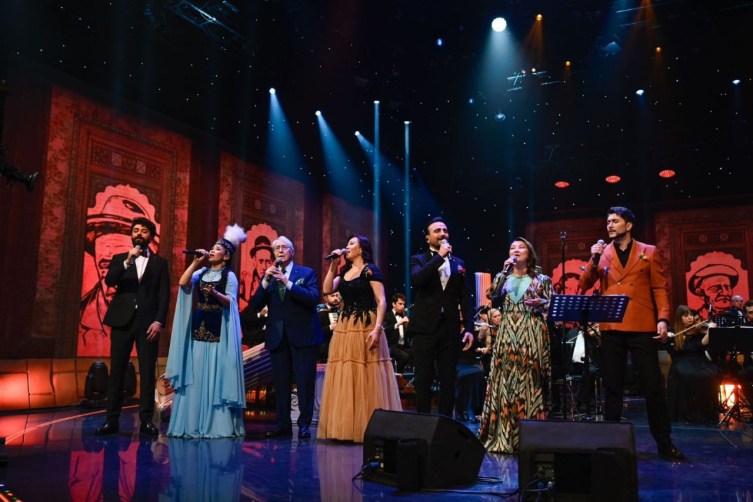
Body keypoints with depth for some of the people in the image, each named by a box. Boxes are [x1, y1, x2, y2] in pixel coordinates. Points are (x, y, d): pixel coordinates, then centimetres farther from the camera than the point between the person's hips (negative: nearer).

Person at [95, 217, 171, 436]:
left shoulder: (160, 262, 10)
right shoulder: (119, 259, 14)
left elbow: (164, 295, 2)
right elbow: (109, 281, -4)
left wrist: (159, 321, -9)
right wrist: (127, 262, -17)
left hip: (148, 322, -1)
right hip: (123, 320, 1)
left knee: (148, 372, -1)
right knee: (117, 371, 1)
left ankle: (146, 420, 4)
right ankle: (112, 420, 7)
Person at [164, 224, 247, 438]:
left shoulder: (229, 276, 0)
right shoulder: (202, 272, 14)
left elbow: (231, 302, -10)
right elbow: (183, 283, -2)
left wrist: (216, 294, -28)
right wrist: (196, 262, -2)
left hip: (218, 330, -5)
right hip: (199, 327, 5)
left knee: (216, 376, -5)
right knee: (196, 376, 4)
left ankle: (218, 424, 0)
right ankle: (193, 423, 10)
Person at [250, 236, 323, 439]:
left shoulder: (306, 273, 3)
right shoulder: (268, 276, 11)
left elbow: (314, 298, -14)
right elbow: (256, 305, 3)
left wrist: (287, 282, -20)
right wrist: (265, 282, -11)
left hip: (302, 334, -3)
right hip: (277, 336, 3)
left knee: (305, 381, -1)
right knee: (280, 382, 6)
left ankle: (304, 424, 6)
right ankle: (283, 424, 13)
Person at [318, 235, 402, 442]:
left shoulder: (370, 270, -3)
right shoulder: (345, 272, 17)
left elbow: (381, 302, -11)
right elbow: (327, 289, 5)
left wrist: (377, 328, -21)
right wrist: (333, 265, 4)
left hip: (365, 328, -7)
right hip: (344, 328, 7)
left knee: (366, 378, -4)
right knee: (345, 377, 5)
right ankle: (346, 427, 12)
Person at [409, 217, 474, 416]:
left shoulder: (458, 263, 12)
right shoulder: (419, 260, 6)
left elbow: (465, 298, 9)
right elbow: (416, 280, -17)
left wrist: (469, 328, 0)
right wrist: (439, 256, -14)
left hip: (450, 329, 2)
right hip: (425, 327, -2)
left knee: (448, 381, 7)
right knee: (424, 380, 2)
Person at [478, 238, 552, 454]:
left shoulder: (541, 279, 9)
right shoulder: (503, 277, 14)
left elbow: (553, 305, 5)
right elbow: (493, 296, -5)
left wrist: (540, 303, -14)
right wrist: (504, 271, -6)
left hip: (532, 335, -2)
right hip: (508, 334, 2)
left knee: (530, 382, -3)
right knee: (505, 381, -1)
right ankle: (502, 435, 6)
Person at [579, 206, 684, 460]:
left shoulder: (649, 252, 7)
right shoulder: (602, 254, 10)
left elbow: (660, 288, 3)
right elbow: (584, 286, 2)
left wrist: (663, 318, -9)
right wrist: (594, 259, -10)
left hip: (642, 327, -1)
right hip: (611, 328, 2)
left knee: (653, 385, 1)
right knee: (612, 387, 8)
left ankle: (664, 442, 14)